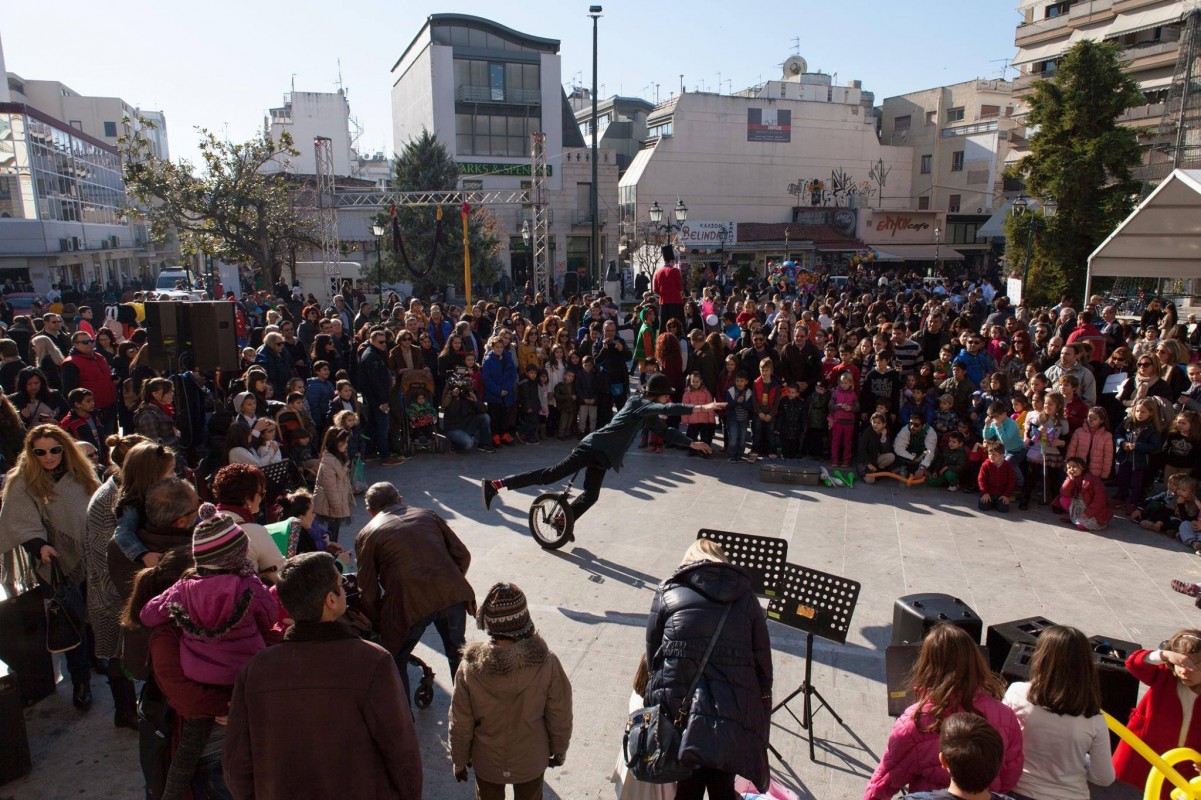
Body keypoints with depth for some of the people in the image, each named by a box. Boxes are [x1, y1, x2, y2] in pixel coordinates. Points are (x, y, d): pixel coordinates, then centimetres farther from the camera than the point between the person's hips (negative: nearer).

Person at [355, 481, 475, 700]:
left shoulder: (367, 535, 11)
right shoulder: (428, 516, 19)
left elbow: (368, 592, 9)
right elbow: (462, 555, 14)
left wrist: (378, 625, 21)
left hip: (410, 603, -3)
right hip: (453, 595, 4)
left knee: (394, 663, 21)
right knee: (458, 653, 27)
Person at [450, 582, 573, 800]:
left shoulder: (469, 669, -28)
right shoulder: (546, 663, -28)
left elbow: (460, 725, -14)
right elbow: (560, 716, -13)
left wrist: (459, 761, 5)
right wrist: (559, 751, 6)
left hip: (487, 763, 0)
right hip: (532, 761, 0)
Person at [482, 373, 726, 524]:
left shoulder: (648, 415, 17)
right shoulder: (639, 403, -10)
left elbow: (666, 432, 28)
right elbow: (667, 410, -26)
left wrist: (693, 443, 24)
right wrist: (701, 408, -31)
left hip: (602, 455, 10)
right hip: (594, 448, -10)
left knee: (591, 496, 14)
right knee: (553, 474, -13)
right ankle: (496, 484, -12)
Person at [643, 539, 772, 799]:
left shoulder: (668, 594, 7)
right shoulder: (745, 597, 9)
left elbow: (652, 656, 7)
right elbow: (763, 665, 7)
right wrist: (759, 732, 13)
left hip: (678, 711, -1)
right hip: (733, 716, 1)